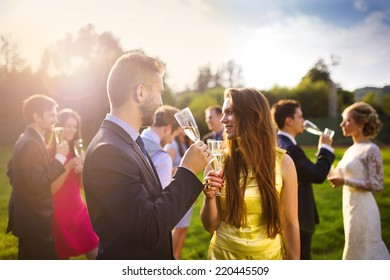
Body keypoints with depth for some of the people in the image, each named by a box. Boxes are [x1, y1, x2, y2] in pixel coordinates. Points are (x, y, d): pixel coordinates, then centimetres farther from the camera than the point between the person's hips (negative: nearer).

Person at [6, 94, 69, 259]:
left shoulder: (27, 140, 11)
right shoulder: (30, 143, -21)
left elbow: (12, 171, 21)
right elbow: (37, 183, -26)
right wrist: (60, 157, -22)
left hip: (29, 218, 11)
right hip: (35, 220, -11)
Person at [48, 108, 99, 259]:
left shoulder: (75, 150, 8)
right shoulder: (49, 152, -10)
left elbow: (81, 185, 8)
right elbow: (51, 189, -16)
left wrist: (81, 169, -11)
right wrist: (68, 166, -24)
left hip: (79, 210, 5)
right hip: (59, 214, -5)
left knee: (95, 256, 3)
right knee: (62, 259, 7)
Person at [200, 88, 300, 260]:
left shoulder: (282, 162, -11)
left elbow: (291, 225, -5)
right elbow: (210, 226, -5)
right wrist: (210, 197, -23)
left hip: (269, 257, 0)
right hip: (223, 256, 0)